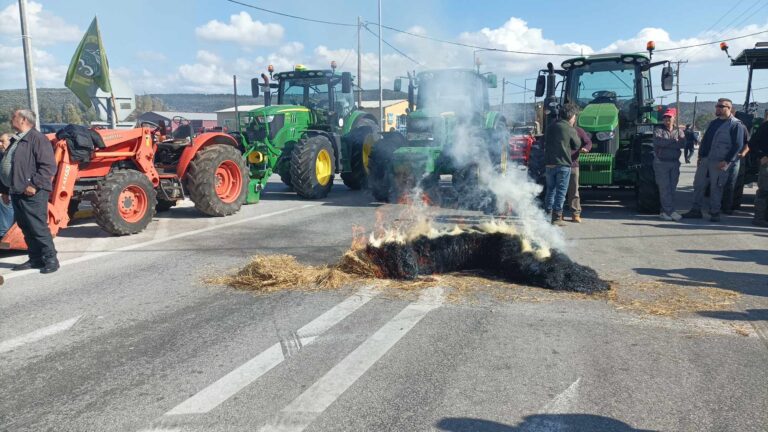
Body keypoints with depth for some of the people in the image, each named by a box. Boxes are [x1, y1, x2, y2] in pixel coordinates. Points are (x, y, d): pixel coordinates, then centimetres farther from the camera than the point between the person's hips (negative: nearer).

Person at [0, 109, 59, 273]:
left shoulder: (37, 138, -11)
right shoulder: (16, 141, 19)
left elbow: (49, 166, -19)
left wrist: (34, 185, -21)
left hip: (32, 194, -9)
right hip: (17, 193, 9)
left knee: (38, 228, -7)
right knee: (27, 229, 12)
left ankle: (50, 259, 0)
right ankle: (35, 259, 20)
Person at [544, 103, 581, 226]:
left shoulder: (551, 127, 7)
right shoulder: (571, 130, -9)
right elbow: (577, 146, 4)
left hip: (549, 163, 5)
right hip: (563, 164, -5)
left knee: (550, 189, 15)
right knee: (561, 191, 1)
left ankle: (547, 214, 18)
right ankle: (557, 217, 0)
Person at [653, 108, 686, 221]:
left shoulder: (679, 131, 12)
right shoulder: (658, 130, 3)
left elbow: (683, 143, -7)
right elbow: (658, 141, -18)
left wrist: (666, 143, -16)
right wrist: (674, 142, -11)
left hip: (675, 163, 4)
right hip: (661, 162, -4)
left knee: (672, 188, 5)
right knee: (664, 187, -7)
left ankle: (665, 211, 12)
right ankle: (670, 211, -3)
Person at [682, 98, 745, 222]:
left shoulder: (735, 125, -6)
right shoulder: (713, 123, 16)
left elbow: (737, 145, -11)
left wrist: (727, 161, -17)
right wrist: (700, 156, 11)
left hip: (719, 162, -7)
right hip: (705, 160, 7)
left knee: (716, 188, -1)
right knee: (698, 185, 7)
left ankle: (715, 213, 9)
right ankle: (696, 211, 15)